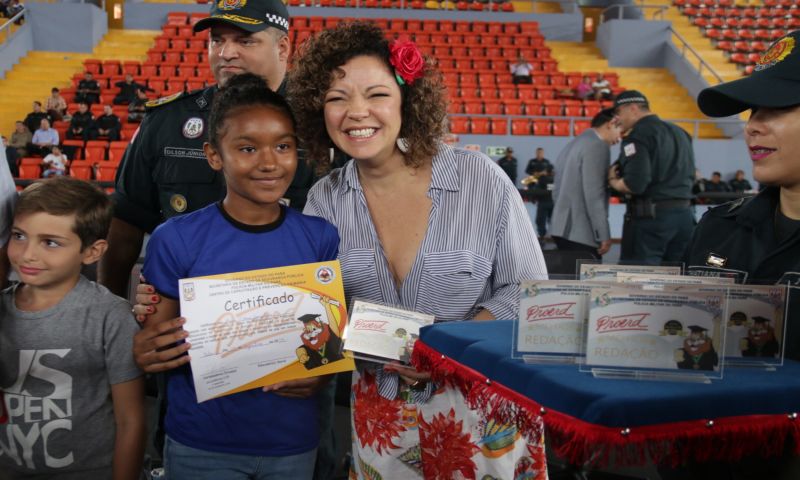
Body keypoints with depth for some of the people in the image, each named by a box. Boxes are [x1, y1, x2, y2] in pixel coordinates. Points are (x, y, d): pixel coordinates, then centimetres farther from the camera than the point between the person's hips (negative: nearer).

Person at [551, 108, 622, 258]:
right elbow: (594, 194, -17)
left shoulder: (571, 145, 19)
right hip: (580, 232, -9)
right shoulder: (597, 146, -10)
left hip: (562, 229, 9)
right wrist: (604, 235, -14)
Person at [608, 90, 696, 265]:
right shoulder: (681, 133, 16)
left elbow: (635, 184, -20)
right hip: (684, 213, 8)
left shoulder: (639, 135, -9)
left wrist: (613, 181, -2)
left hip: (650, 215, -8)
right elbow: (689, 177, 21)